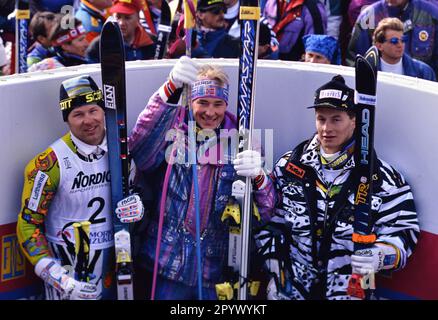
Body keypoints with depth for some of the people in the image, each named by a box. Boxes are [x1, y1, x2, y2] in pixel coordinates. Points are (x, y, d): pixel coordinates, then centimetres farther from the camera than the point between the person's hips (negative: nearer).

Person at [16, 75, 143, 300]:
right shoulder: (49, 164, -16)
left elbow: (137, 190, 12)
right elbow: (28, 224, -12)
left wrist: (138, 206, -12)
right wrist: (59, 279, -21)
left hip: (114, 263, 4)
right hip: (68, 269, -4)